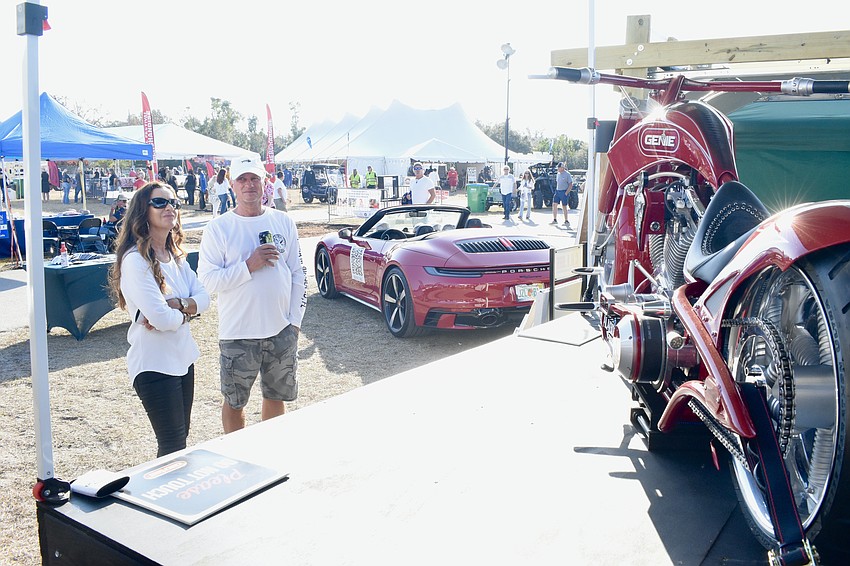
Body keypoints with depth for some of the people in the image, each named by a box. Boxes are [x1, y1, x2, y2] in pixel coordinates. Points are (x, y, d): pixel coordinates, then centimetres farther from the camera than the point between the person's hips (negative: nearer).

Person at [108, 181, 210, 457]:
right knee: (173, 446, -2)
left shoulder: (176, 256, 9)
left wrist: (177, 305, -17)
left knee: (180, 437, 17)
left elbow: (204, 297, 1)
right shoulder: (135, 260, -18)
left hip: (183, 357, 8)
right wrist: (187, 311, -5)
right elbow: (161, 319, -25)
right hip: (154, 363, -8)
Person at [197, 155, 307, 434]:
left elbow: (298, 274, 8)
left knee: (276, 395, 18)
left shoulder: (283, 222, 4)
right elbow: (207, 279, -12)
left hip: (282, 330, 3)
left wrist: (296, 319, 3)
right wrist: (249, 266, -21)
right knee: (234, 402, 11)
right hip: (238, 334, -3)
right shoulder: (218, 228, -5)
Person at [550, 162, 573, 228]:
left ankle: (566, 221, 6)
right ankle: (555, 220, 6)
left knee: (564, 206, -3)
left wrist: (566, 193, -16)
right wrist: (556, 190, 11)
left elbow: (570, 185, -10)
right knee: (554, 205, 0)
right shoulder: (558, 174, 12)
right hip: (557, 191, 7)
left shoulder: (567, 174, -9)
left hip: (564, 192, -7)